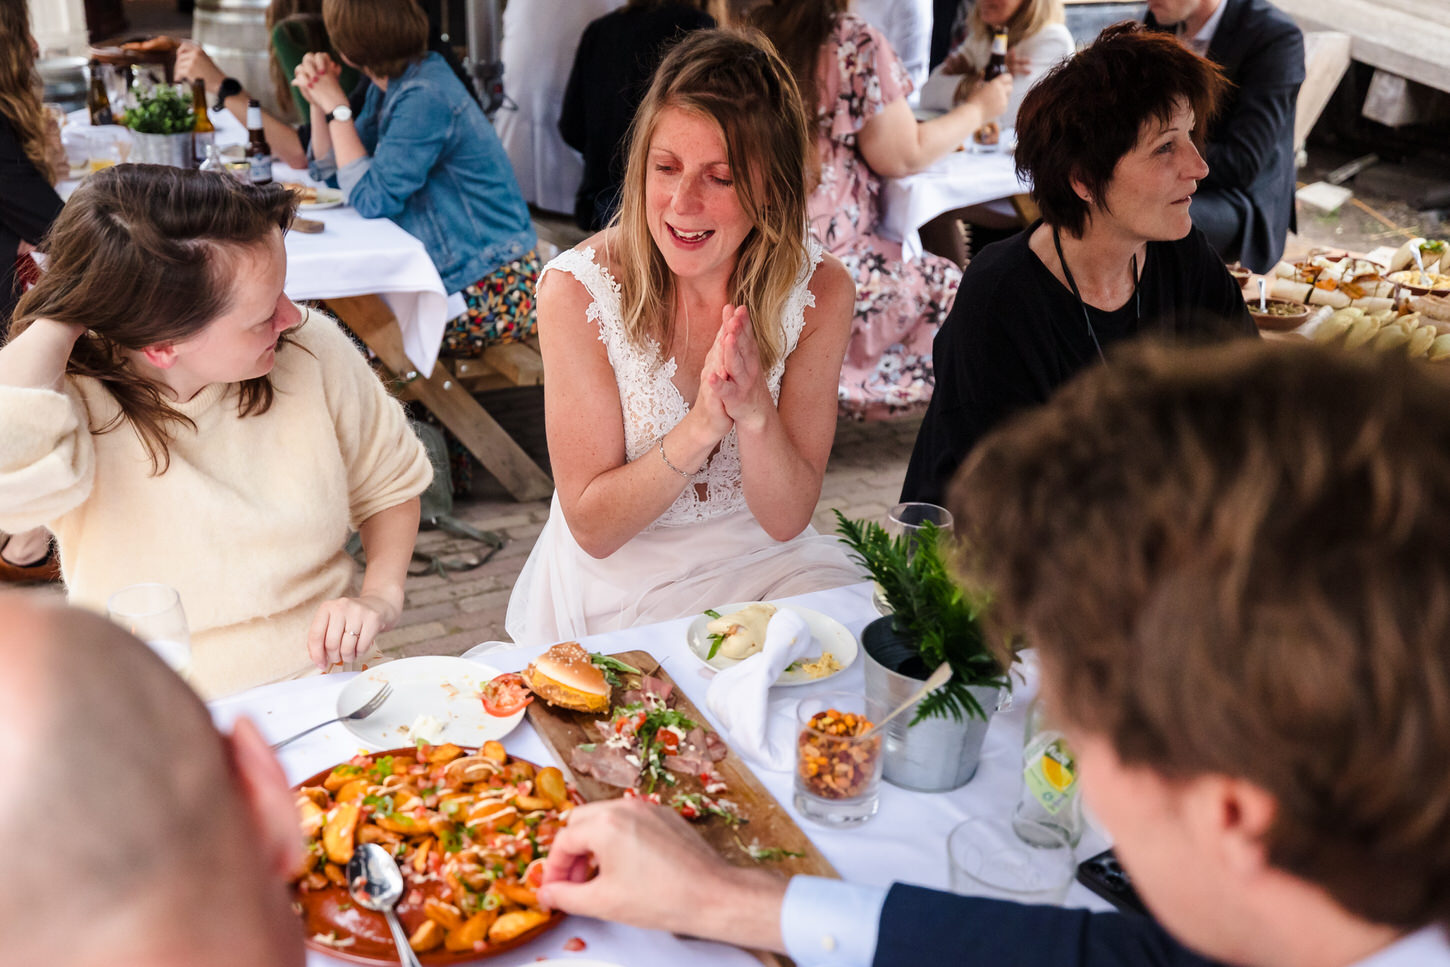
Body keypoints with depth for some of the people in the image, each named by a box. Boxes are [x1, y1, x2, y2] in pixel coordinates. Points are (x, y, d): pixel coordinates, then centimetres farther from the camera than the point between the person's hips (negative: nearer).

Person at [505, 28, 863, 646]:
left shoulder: (819, 291, -10)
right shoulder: (578, 289, -16)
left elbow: (785, 519, -9)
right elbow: (591, 526, -13)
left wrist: (755, 409, -29)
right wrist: (703, 424, -29)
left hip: (767, 568, 4)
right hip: (621, 584, -3)